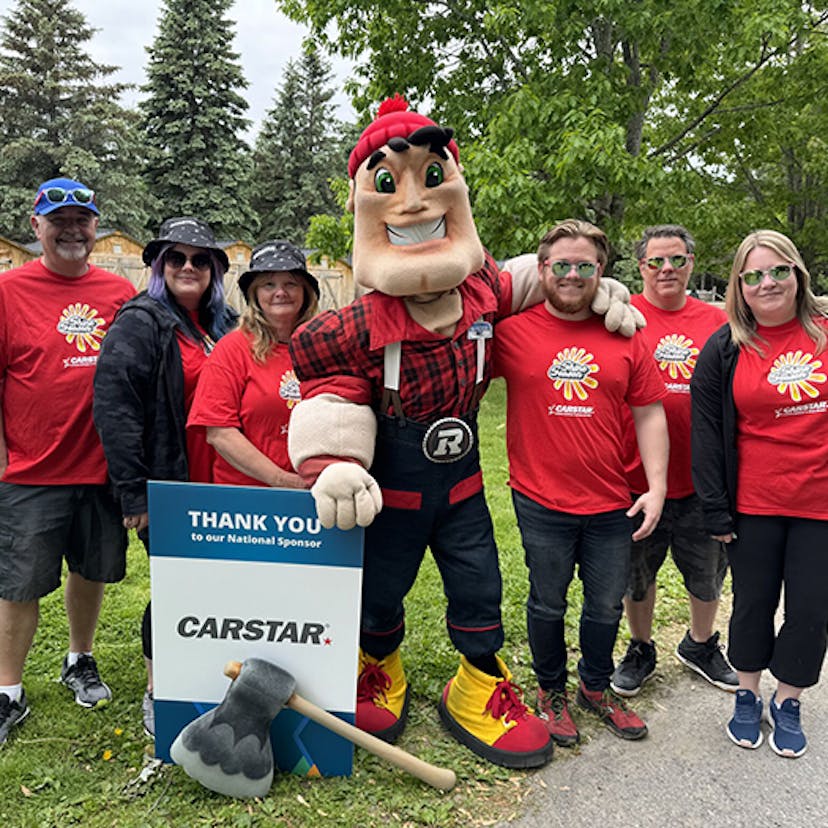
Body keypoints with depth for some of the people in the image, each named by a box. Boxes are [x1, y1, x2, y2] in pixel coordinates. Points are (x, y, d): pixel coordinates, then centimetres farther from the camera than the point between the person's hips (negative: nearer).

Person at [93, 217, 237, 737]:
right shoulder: (140, 323, -8)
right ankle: (158, 694, 23)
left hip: (215, 485, 6)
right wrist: (133, 493, -19)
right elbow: (113, 408, -16)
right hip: (166, 486, -6)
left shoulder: (224, 325, 12)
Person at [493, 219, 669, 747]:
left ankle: (597, 687, 42)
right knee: (548, 604, 14)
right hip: (542, 502, -2)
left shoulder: (625, 338, 2)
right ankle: (552, 692, 37)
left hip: (612, 503, 3)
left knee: (607, 604, 17)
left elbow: (650, 414, 5)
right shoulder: (511, 332, -6)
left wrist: (657, 486, 1)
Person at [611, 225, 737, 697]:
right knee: (636, 574, 15)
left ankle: (700, 646, 43)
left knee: (708, 574, 18)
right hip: (637, 478, -2)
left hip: (703, 481, 2)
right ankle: (641, 651, 38)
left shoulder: (718, 322, 3)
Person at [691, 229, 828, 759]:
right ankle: (748, 695, 34)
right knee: (753, 603, 12)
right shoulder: (724, 350, -2)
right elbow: (707, 432, -2)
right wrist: (716, 510, -5)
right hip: (754, 505, -1)